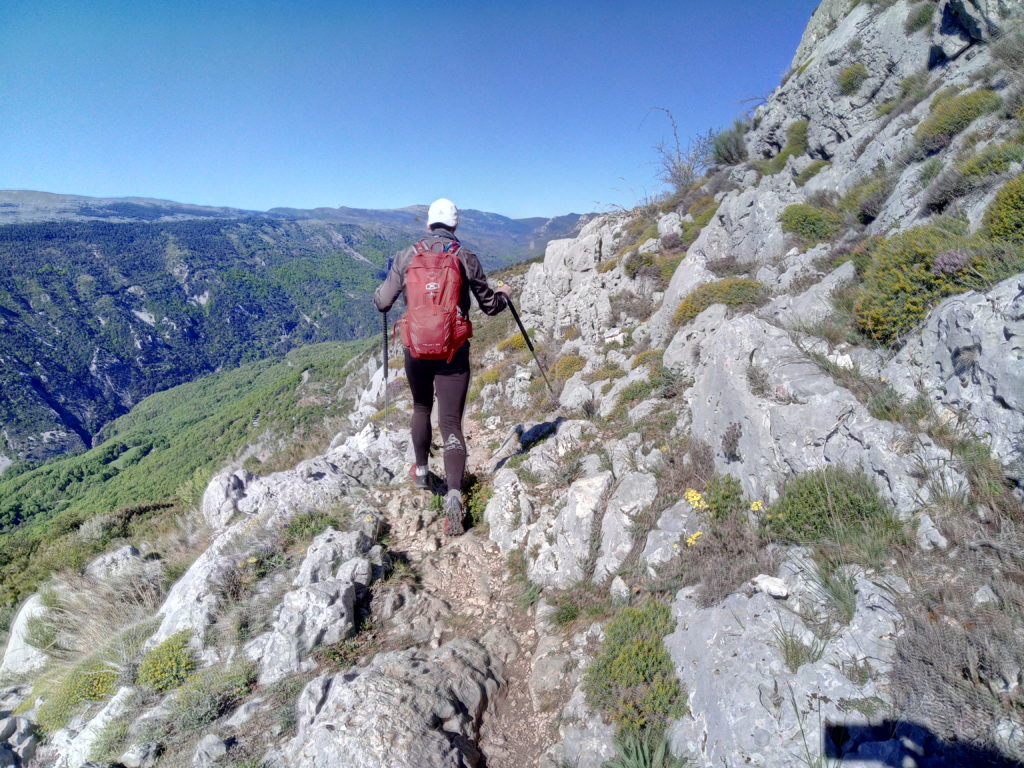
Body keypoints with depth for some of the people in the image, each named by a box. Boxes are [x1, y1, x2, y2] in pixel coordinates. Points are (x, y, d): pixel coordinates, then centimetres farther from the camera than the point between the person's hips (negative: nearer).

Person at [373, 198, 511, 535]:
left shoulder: (407, 256, 1)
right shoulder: (467, 258, -1)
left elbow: (382, 303, 5)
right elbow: (490, 306, 6)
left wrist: (380, 290, 29)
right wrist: (504, 294, 28)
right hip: (454, 350, -1)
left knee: (421, 408, 25)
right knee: (451, 422, -2)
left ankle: (421, 472, 40)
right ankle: (454, 494, -17)